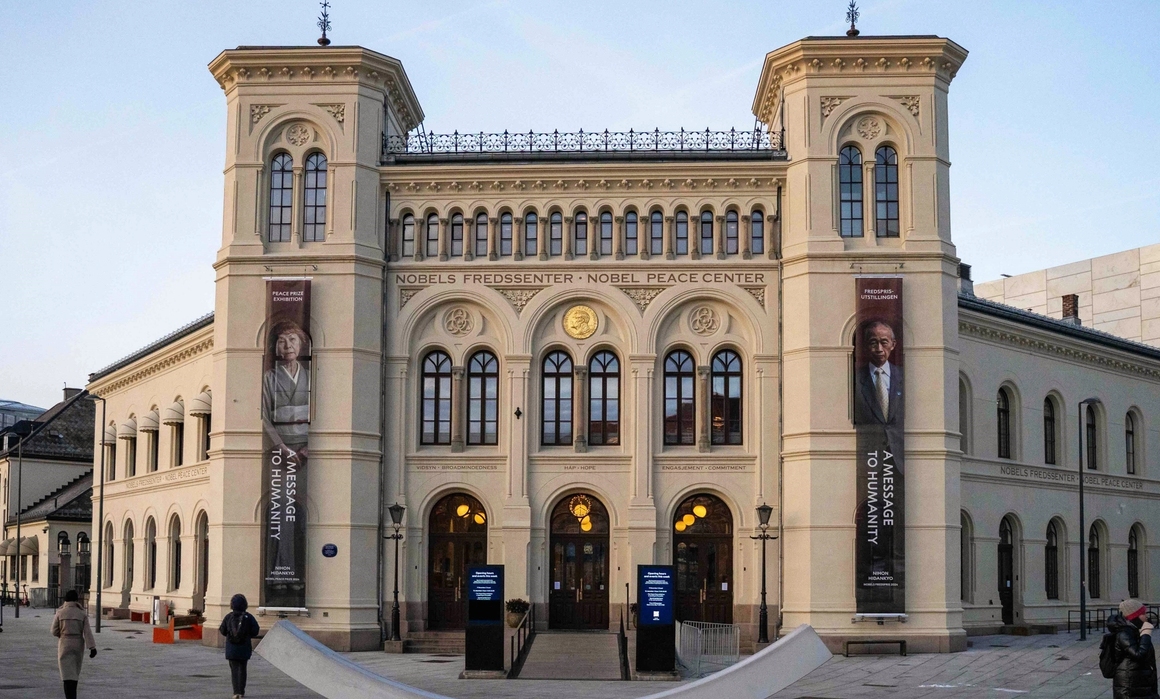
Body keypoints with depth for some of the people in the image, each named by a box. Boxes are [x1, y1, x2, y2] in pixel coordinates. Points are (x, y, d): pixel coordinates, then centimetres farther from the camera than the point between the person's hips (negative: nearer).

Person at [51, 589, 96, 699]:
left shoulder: (60, 613, -6)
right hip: (78, 645, 2)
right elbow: (87, 632, -11)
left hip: (64, 645, -2)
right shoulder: (82, 614, -3)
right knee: (74, 672, 21)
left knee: (67, 674, -7)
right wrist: (92, 647, -15)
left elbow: (55, 632, -1)